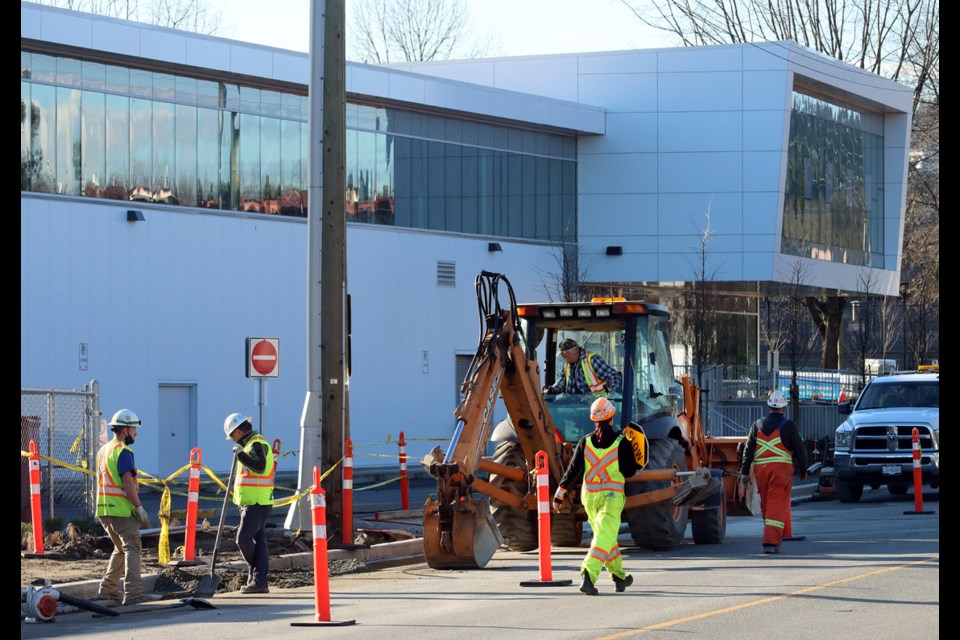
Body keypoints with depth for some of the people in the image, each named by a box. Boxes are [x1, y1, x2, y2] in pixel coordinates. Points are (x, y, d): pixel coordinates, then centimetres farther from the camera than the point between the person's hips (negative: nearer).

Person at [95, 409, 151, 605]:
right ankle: (133, 594, -20)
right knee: (132, 549, -10)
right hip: (122, 509, -9)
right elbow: (127, 483, -19)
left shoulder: (103, 451, 18)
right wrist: (140, 508, -18)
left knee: (120, 549, 22)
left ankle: (107, 589, 24)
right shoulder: (123, 452, -11)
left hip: (104, 508, 9)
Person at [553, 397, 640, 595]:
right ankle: (588, 576, -30)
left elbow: (573, 470, -3)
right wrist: (637, 468, 17)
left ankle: (619, 577, 33)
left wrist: (560, 493, 0)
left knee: (606, 535, 21)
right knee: (604, 538, -11)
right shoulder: (621, 442, -8)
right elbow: (629, 471, -5)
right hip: (612, 495, -4)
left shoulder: (585, 442, 1)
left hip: (589, 496, 4)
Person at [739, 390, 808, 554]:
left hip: (760, 468, 4)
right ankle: (771, 542, -16)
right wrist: (803, 470, 15)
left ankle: (776, 537, 27)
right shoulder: (788, 425, -1)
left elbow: (748, 450, 9)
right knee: (778, 505, -6)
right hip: (781, 467, -4)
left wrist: (744, 471, 12)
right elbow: (800, 450, 2)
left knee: (766, 505, 16)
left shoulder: (757, 425, 10)